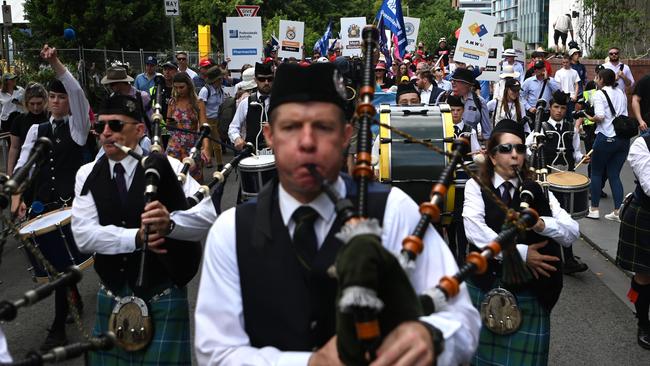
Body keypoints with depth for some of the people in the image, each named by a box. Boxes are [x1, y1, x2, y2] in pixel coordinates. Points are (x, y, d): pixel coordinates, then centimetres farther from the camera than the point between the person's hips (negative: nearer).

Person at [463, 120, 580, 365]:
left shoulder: (537, 191, 7)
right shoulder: (476, 186, -1)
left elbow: (572, 233, -4)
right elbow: (475, 232, -18)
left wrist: (541, 223, -22)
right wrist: (520, 253, -20)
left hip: (530, 292, 1)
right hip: (483, 287, -1)